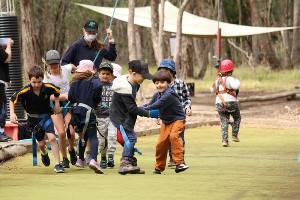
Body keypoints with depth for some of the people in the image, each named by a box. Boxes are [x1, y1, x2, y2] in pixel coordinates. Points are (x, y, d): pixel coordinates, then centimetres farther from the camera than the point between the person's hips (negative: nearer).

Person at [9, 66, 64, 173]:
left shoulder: (48, 88, -20)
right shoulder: (25, 91, -24)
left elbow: (57, 92, 4)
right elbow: (12, 100, -10)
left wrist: (57, 104, -4)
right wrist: (12, 113, -23)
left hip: (46, 116, -1)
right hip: (33, 119, 1)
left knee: (52, 138, -21)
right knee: (41, 143, 10)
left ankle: (58, 164, -16)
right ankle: (44, 153, 48)